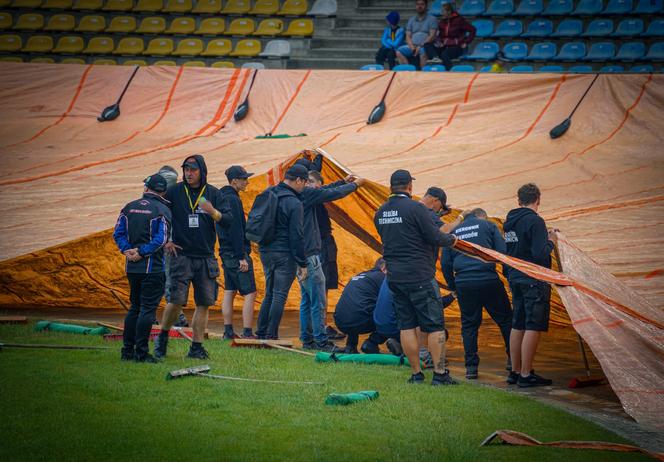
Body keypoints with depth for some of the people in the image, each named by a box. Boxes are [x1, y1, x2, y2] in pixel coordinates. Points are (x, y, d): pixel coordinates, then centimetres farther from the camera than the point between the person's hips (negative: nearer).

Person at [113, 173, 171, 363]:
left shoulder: (129, 207, 9)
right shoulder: (162, 210, -7)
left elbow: (118, 233, 4)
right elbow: (160, 239, -16)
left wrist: (127, 250, -4)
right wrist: (141, 252, -12)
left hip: (132, 267, 6)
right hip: (153, 267, -5)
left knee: (134, 307, 15)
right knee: (148, 309, -2)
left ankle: (127, 350, 16)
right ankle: (141, 351, -5)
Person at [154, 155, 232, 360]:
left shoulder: (213, 193, 6)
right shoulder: (174, 192, 1)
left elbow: (228, 220, 0)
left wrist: (213, 212, -19)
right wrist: (165, 241, 1)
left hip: (206, 258, 3)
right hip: (181, 255, -3)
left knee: (204, 303, 2)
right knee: (176, 301, -9)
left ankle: (197, 347, 9)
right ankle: (163, 338, 13)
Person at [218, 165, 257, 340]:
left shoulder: (221, 198, 14)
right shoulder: (232, 200, -16)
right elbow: (235, 231, -20)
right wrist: (242, 257, -19)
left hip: (226, 253, 10)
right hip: (237, 253, -10)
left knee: (229, 292, 12)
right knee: (250, 293, -8)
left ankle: (228, 331, 14)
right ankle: (247, 333, -12)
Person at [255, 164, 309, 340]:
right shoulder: (294, 204, -15)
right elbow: (297, 236, -14)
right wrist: (302, 264, -9)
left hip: (265, 251, 7)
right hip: (284, 255, -7)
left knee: (269, 293, 16)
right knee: (280, 295, -2)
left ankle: (261, 332, 17)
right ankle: (271, 335, -2)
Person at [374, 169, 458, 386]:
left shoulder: (380, 213, 8)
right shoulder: (415, 208, -13)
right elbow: (435, 237, -14)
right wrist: (451, 239, 7)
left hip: (394, 276, 6)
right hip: (420, 276, -6)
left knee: (406, 326, 9)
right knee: (434, 326, 0)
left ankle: (416, 374, 11)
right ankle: (439, 374, -3)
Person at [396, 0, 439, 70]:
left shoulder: (432, 19, 6)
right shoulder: (411, 20, 20)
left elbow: (432, 36, -5)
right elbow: (408, 36, 13)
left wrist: (420, 46, -16)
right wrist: (412, 47, -8)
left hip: (426, 46, -4)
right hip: (413, 46, 4)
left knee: (423, 51, -40)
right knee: (399, 52, -24)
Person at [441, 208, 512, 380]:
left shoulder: (454, 231, 17)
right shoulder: (488, 226, 9)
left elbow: (445, 263, 13)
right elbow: (503, 252, 1)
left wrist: (452, 285, 21)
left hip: (463, 283, 3)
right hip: (488, 280, -3)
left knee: (469, 325, 11)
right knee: (505, 320, 10)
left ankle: (471, 366, 7)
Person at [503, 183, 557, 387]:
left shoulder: (509, 222, 11)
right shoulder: (535, 221, -14)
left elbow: (507, 252, 14)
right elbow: (540, 254, -21)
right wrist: (551, 242, -3)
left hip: (515, 278, 8)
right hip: (534, 279, -8)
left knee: (517, 326, 14)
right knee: (533, 327, -6)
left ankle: (515, 372, 19)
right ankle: (526, 375, -7)